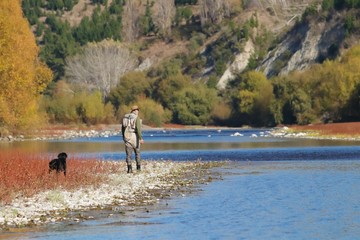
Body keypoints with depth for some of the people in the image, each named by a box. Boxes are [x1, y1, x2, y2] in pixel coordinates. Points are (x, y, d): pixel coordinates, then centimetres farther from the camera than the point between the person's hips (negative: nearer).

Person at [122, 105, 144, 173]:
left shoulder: (125, 117, 9)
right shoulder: (136, 117, -8)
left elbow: (123, 128, 16)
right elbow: (138, 128, -17)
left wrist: (123, 137, 29)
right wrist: (141, 138, -17)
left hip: (127, 136, 3)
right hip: (134, 137, -3)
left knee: (128, 154, 2)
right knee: (137, 152, 17)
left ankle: (129, 168, -12)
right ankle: (138, 167, 24)